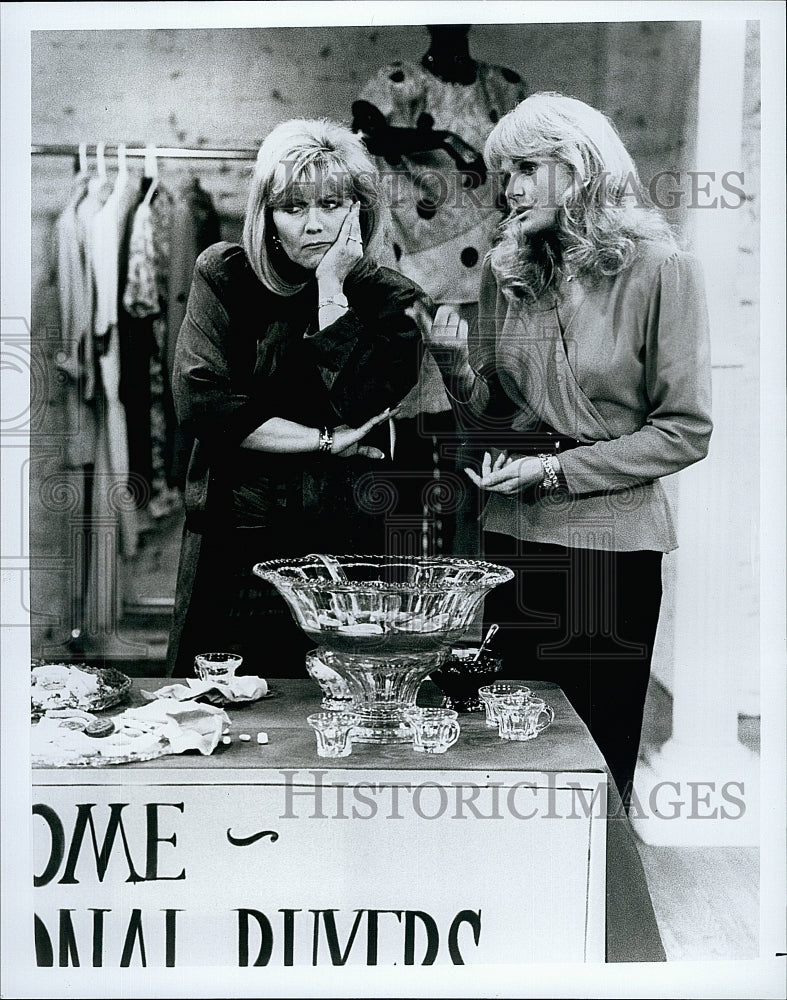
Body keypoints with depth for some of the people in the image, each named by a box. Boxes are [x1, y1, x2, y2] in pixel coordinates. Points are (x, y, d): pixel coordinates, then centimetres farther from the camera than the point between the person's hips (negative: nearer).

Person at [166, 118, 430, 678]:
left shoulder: (394, 302, 0)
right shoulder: (224, 276, 1)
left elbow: (358, 407, -16)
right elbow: (199, 402, -11)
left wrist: (331, 288, -14)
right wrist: (325, 442, -13)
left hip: (343, 546, 0)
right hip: (232, 546, 0)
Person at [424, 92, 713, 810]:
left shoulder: (661, 269, -8)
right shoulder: (506, 269, 5)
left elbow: (686, 430, -9)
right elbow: (492, 420, 10)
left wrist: (557, 470, -15)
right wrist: (457, 366, -9)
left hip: (613, 540, -4)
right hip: (513, 535, 4)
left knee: (600, 760, 9)